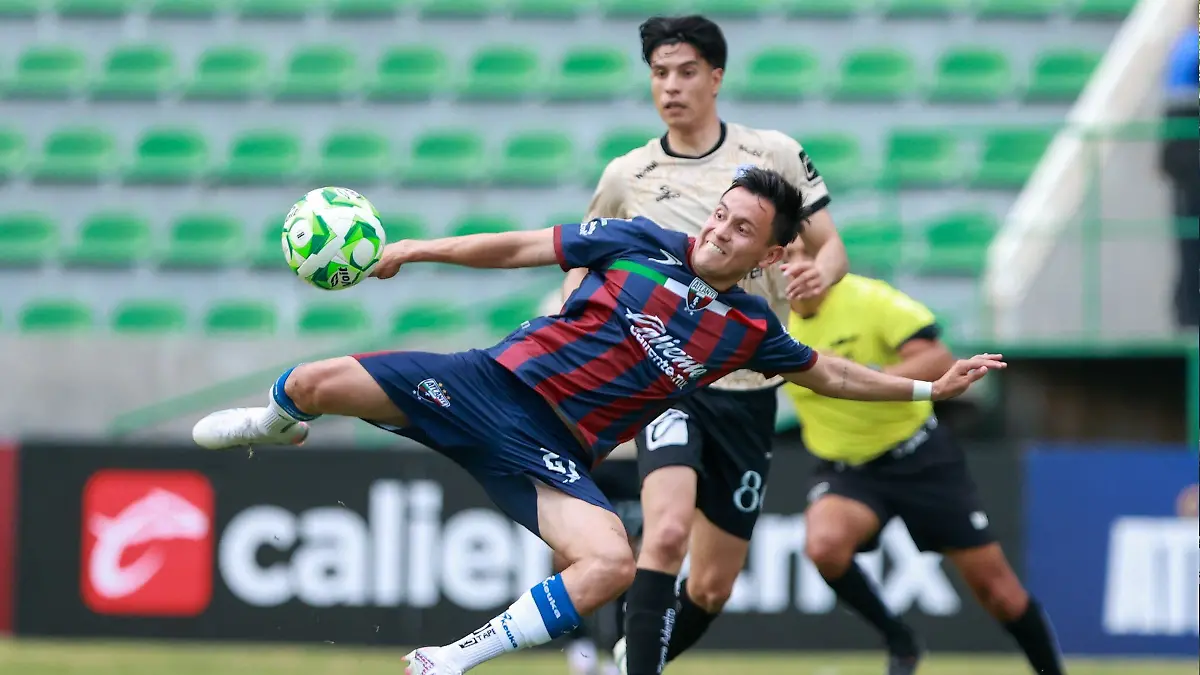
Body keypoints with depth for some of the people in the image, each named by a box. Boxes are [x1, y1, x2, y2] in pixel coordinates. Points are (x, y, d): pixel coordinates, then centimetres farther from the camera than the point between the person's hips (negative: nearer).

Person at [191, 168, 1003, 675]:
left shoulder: (748, 328, 5)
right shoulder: (640, 243, -1)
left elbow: (830, 374, 20)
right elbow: (519, 248, 4)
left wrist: (928, 388, 13)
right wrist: (412, 250, 0)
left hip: (554, 453, 1)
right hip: (492, 382, -1)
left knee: (613, 564, -29)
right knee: (318, 382, -14)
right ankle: (275, 423, 27)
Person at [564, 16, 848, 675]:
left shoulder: (776, 153, 1)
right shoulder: (626, 177, 2)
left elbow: (829, 245, 7)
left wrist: (820, 272, -16)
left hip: (749, 389, 2)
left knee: (712, 586, 8)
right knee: (667, 530, -30)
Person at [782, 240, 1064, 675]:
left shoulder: (869, 299, -20)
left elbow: (939, 362, -30)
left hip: (919, 457, -2)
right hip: (846, 469, 2)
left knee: (992, 582, 0)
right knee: (824, 544, -31)